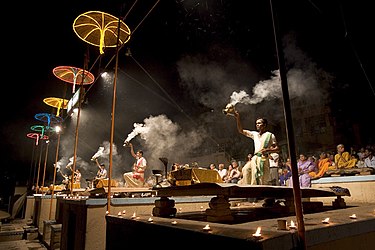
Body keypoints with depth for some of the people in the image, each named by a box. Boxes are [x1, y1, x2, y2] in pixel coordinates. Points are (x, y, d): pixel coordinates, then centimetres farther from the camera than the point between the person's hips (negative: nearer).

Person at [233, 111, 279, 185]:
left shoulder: (270, 135, 7)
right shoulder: (254, 134, 19)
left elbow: (277, 149, 4)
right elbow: (241, 130, 16)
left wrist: (267, 150, -15)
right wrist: (238, 118, 6)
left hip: (263, 159, -4)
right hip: (254, 158, 5)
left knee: (264, 181, -9)